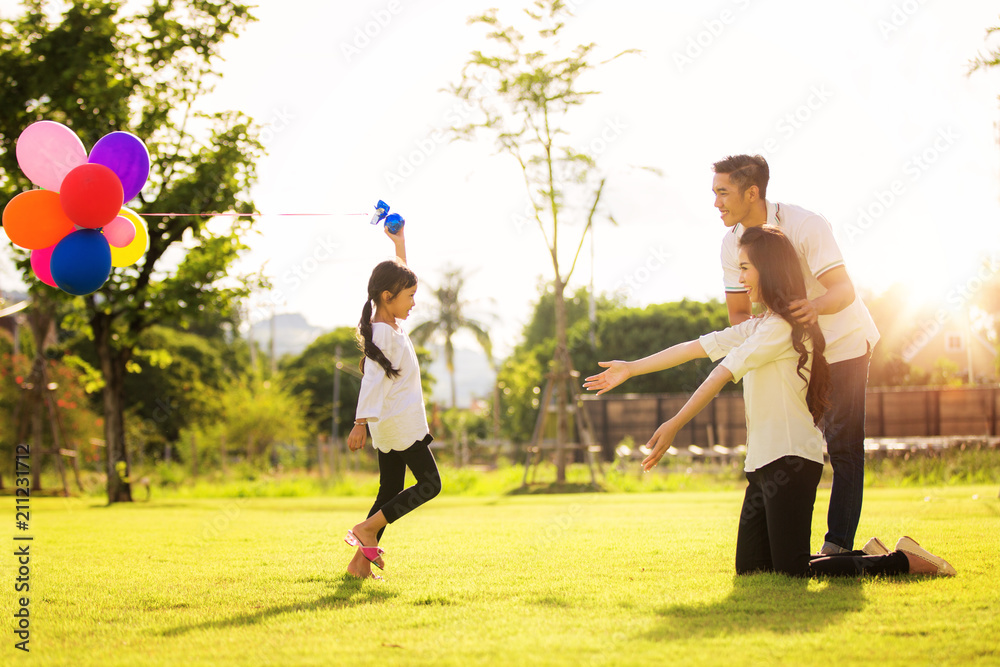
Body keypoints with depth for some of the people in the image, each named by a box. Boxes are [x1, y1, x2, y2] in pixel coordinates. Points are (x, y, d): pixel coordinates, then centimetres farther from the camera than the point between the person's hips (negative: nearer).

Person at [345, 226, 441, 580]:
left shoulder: (390, 323, 12)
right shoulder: (382, 331, -15)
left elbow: (399, 279, 29)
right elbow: (372, 378, -24)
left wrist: (400, 247, 25)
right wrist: (361, 422, -30)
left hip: (390, 426, 9)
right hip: (399, 421, -9)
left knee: (391, 492, 8)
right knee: (429, 484, -5)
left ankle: (361, 560, 4)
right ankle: (367, 528, -11)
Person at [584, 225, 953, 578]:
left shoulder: (782, 327, -11)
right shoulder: (758, 326, 19)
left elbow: (724, 373, -16)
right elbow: (699, 347, 19)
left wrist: (674, 425, -20)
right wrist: (631, 368, 17)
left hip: (791, 459, -10)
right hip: (764, 461, 10)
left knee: (792, 571, -13)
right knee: (749, 568, 7)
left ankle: (905, 561, -3)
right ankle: (867, 556, 13)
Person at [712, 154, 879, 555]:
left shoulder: (805, 226, -24)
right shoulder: (733, 243, -7)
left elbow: (844, 289, -31)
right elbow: (738, 315, -1)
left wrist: (816, 305, -54)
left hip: (843, 342, -5)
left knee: (842, 444, -9)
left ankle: (838, 542, -6)